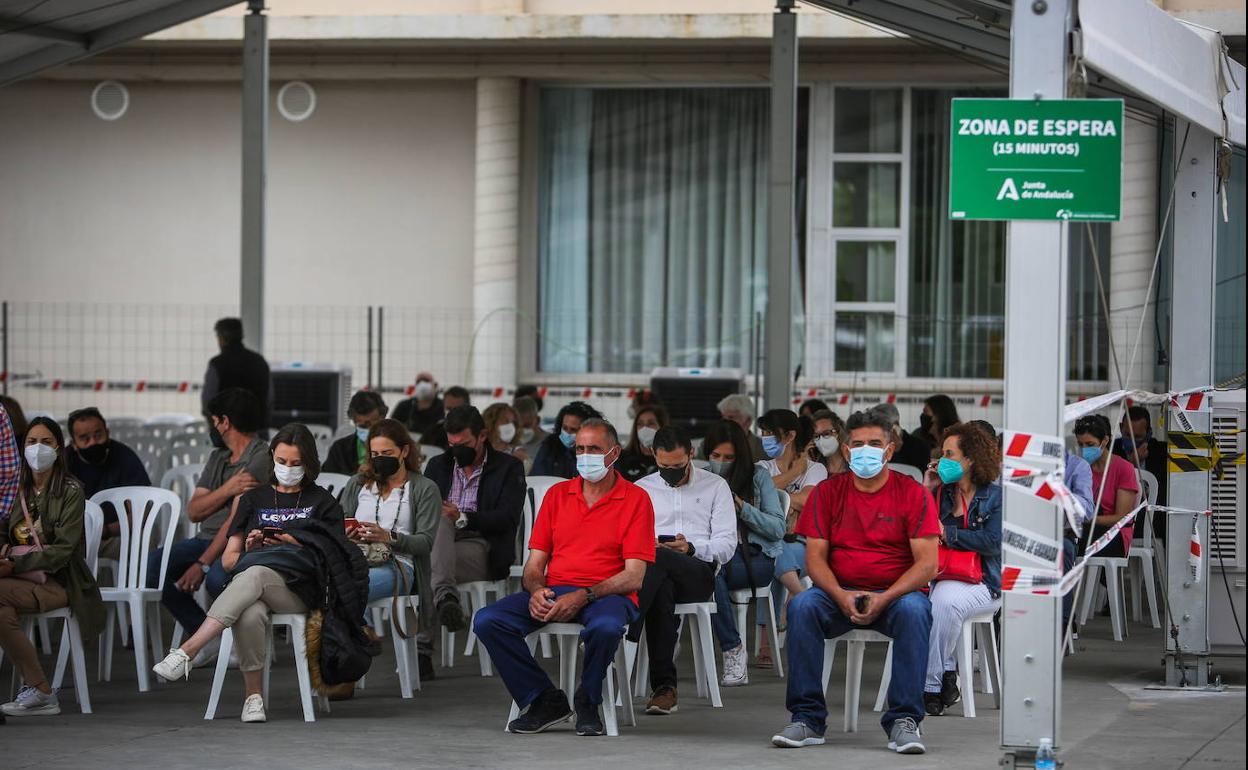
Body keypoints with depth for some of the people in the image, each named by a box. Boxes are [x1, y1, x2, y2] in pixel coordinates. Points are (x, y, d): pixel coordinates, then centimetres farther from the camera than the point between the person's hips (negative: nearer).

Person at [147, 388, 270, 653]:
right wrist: (228, 489, -11)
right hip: (206, 540, 8)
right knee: (151, 565, -15)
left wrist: (203, 563, -23)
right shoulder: (217, 457, 18)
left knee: (217, 578, -39)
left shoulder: (260, 457, -10)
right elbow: (193, 512, 8)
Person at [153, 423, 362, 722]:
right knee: (250, 615, -40)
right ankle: (254, 696, -34)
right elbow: (229, 560, 21)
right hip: (249, 584, 2)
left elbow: (332, 558, 12)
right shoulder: (253, 499, 25)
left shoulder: (323, 503, 21)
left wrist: (297, 546, -5)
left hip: (299, 590, -2)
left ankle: (186, 652, -50)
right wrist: (250, 547, -1)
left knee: (254, 574, -40)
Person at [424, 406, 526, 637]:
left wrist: (463, 519, -18)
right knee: (440, 518, -34)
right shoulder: (437, 466, 25)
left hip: (480, 548, -3)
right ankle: (445, 596, -58)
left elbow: (508, 518, -4)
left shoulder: (509, 467, 11)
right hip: (441, 541, 3)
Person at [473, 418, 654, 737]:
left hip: (606, 594, -4)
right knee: (487, 621, -21)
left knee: (605, 627, -41)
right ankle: (545, 699, -8)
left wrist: (583, 597, -20)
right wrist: (536, 591, -11)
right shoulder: (557, 494, 15)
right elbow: (535, 563, 13)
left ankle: (588, 701, -10)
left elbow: (634, 577, -7)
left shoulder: (635, 499, 1)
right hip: (554, 591, 4)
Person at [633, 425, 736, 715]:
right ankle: (664, 686, -40)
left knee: (657, 558, -37)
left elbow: (727, 545, 5)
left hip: (698, 572, -2)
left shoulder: (715, 486, 14)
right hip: (657, 573, 2)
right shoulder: (641, 489, 22)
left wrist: (691, 548, -13)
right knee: (661, 591, -39)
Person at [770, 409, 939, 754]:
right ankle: (807, 718, -24)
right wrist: (841, 596, -20)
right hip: (840, 593, 2)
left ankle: (904, 720, -31)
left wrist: (885, 599, -22)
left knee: (914, 610, -35)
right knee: (802, 606, -29)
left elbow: (927, 563, -8)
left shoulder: (913, 493, -1)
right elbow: (815, 557, 0)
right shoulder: (828, 492, 6)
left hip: (896, 594, -2)